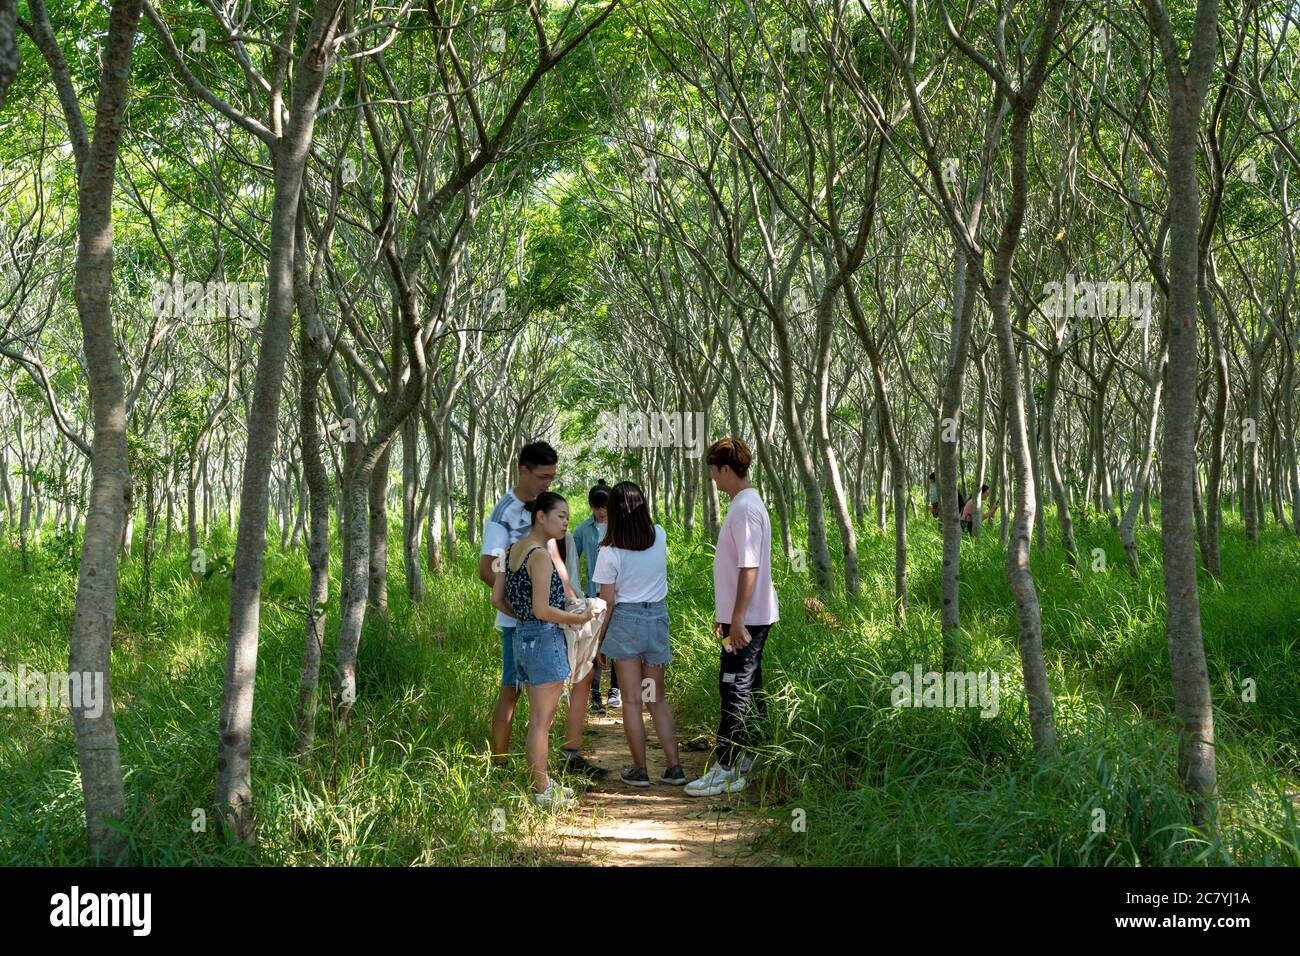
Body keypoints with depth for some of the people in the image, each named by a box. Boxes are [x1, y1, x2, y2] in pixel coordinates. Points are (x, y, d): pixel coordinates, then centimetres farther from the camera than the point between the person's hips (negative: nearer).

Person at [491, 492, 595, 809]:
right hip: (545, 639, -9)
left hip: (522, 636, 9)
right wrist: (581, 618, -10)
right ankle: (542, 791, 6)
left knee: (539, 718, 18)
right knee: (542, 720, -1)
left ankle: (540, 782, 27)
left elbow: (497, 599, 11)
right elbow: (542, 610, -20)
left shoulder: (513, 550, 10)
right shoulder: (541, 556, -17)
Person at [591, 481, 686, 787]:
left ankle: (639, 770, 8)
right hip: (658, 617, 4)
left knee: (631, 700, 4)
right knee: (657, 698, 14)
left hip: (625, 621, -4)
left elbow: (607, 603, -9)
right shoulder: (659, 536, -3)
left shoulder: (610, 552, -13)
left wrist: (598, 641, 1)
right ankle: (674, 767, 10)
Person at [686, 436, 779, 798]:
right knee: (748, 688, 15)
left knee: (736, 690, -7)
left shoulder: (745, 508, -18)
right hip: (743, 617, 10)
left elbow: (749, 568, -23)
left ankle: (726, 770, -5)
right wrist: (724, 614, 24)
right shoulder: (745, 504, 14)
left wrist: (738, 619, -23)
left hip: (747, 619, -10)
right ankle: (749, 759, 23)